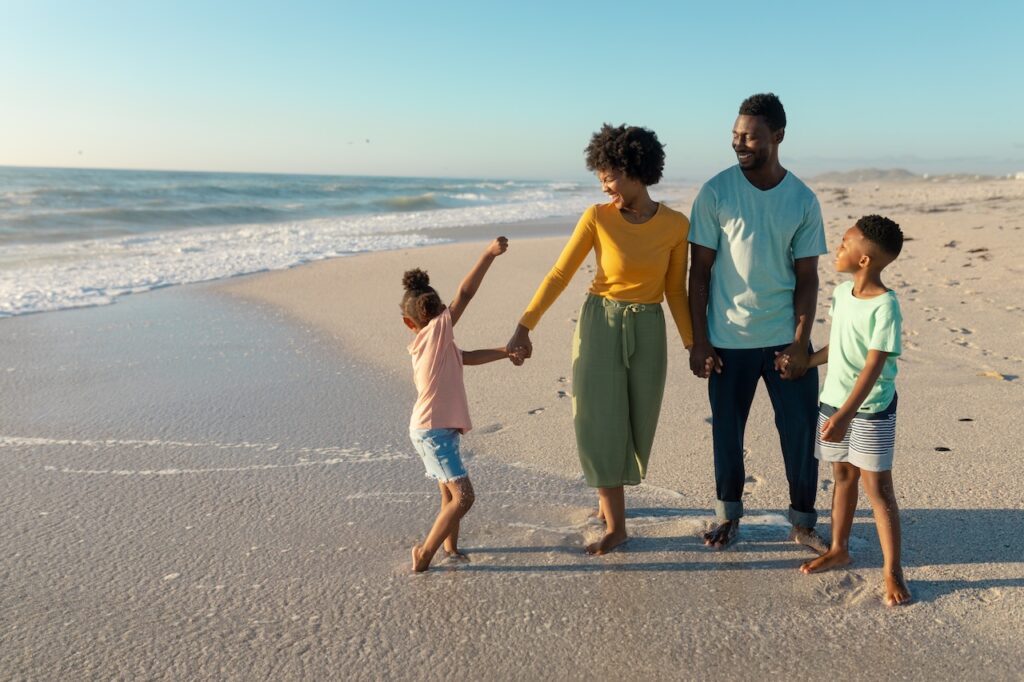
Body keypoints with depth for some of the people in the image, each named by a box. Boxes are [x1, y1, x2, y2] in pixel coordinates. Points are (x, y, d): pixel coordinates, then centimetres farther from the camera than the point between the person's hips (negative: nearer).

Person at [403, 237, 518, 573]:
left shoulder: (436, 345, 14)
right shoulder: (437, 331, -11)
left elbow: (468, 357, 23)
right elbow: (464, 294, -17)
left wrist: (505, 352, 21)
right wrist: (489, 254, -14)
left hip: (440, 429, 10)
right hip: (433, 430, -10)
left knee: (450, 495, 20)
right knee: (463, 496, -11)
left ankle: (450, 546, 34)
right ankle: (425, 552, -1)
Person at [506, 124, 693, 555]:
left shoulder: (676, 225, -4)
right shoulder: (597, 217, -7)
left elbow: (675, 290, 5)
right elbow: (559, 275, -6)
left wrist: (692, 343, 5)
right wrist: (525, 326, -11)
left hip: (648, 330, 1)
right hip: (600, 324, -1)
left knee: (636, 423, 10)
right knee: (600, 423, -1)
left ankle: (609, 497, 36)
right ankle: (615, 526, 12)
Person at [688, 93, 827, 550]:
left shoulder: (803, 200, 0)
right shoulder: (715, 192, -5)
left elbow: (807, 277, 2)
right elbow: (699, 271, -4)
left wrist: (801, 341, -7)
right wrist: (698, 340, -7)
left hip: (786, 338, 1)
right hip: (729, 339, -1)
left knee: (802, 430, 6)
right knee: (727, 430, 10)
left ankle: (803, 521, 25)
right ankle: (728, 514, 30)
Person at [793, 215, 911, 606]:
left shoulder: (885, 306, -20)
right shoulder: (842, 292, 2)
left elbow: (873, 366, -25)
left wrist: (846, 414, -31)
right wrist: (803, 362, 19)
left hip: (871, 409, -7)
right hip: (833, 402, 7)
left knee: (878, 488, 1)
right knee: (843, 476, 19)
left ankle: (892, 571, 13)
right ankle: (839, 549, 34)